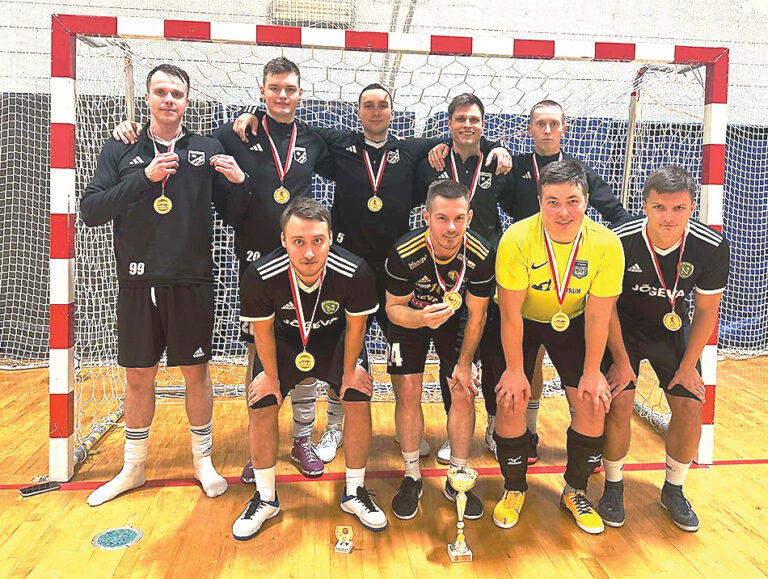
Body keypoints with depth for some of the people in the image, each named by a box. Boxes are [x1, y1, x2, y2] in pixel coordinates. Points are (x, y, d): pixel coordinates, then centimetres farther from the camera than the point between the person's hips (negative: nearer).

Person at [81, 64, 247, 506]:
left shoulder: (208, 150, 4)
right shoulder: (121, 151, 5)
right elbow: (91, 212, -5)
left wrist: (239, 181, -14)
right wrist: (144, 177, -16)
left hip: (192, 283, -1)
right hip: (137, 285, 1)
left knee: (197, 372, 8)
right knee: (138, 376, 11)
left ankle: (204, 461, 27)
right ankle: (133, 468, 30)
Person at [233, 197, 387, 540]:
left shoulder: (355, 273, -35)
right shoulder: (260, 276, -34)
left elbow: (355, 326, -15)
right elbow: (262, 330, -14)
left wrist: (349, 372, -6)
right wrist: (271, 375, -5)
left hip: (336, 337, 0)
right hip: (284, 337, 0)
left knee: (359, 401, -9)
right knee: (261, 406, -7)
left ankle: (354, 493, 13)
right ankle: (265, 498, 15)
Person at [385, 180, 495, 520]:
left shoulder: (481, 255, -28)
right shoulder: (404, 253, -32)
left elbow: (476, 314, -13)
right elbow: (394, 308, -18)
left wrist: (465, 363, -8)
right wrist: (421, 318, -41)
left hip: (455, 320, 1)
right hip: (409, 317, -1)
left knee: (464, 393, -4)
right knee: (407, 393, -8)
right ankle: (412, 478, 11)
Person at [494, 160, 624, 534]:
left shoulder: (607, 245, -23)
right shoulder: (516, 240, -29)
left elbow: (597, 317, -13)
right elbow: (511, 314, -21)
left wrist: (592, 373, -9)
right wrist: (515, 370, -16)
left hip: (572, 324, 2)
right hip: (523, 324, -2)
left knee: (591, 404, -5)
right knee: (511, 401, -10)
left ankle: (575, 492, 19)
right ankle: (514, 489, 15)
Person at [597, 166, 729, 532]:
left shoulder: (712, 247, -21)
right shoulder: (620, 242, -27)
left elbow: (706, 311, -7)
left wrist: (688, 365, -5)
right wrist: (620, 360, -13)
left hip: (673, 330, 3)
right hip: (623, 328, -2)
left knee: (690, 407, -3)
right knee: (619, 404, -15)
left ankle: (673, 490, 21)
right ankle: (613, 487, 9)